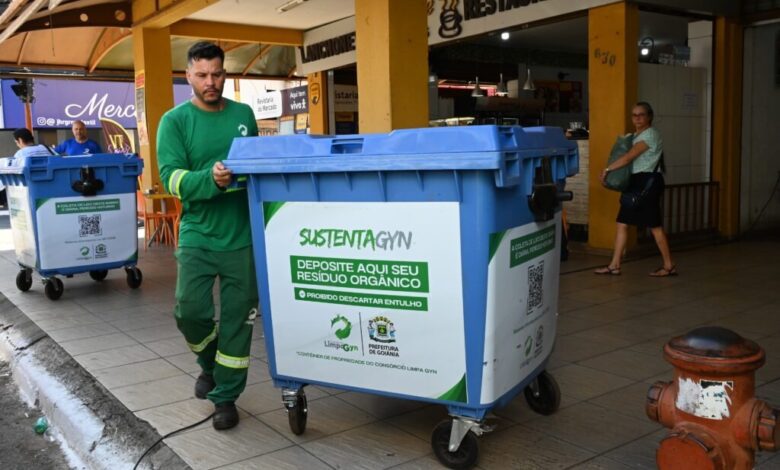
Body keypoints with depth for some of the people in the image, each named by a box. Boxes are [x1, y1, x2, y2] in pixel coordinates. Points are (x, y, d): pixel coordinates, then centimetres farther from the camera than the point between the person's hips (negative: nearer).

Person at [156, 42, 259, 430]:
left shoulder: (244, 114, 8)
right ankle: (210, 362, 31)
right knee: (190, 310, -2)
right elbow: (171, 176, -12)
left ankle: (225, 395, 19)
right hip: (197, 234, -1)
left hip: (242, 234, 2)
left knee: (237, 317, 4)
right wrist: (209, 179, -29)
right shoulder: (175, 120, -1)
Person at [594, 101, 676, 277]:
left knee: (654, 225, -3)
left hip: (648, 182, -10)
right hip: (636, 181, 10)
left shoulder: (650, 134, -13)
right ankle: (614, 265, 9)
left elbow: (628, 157, -20)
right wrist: (610, 170, 3)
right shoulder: (637, 135, 17)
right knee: (622, 222, 6)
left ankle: (669, 266, 8)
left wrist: (607, 169, -15)